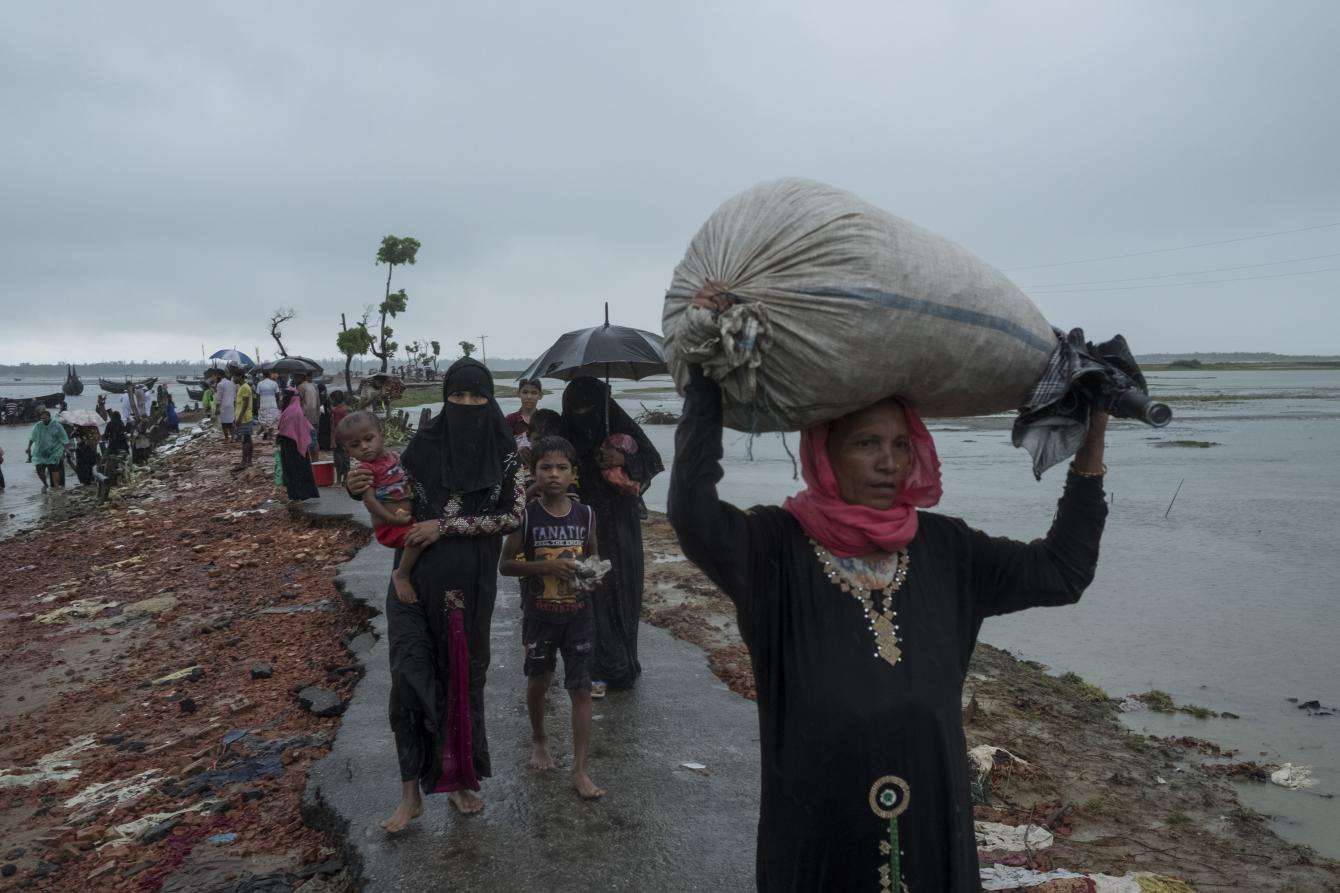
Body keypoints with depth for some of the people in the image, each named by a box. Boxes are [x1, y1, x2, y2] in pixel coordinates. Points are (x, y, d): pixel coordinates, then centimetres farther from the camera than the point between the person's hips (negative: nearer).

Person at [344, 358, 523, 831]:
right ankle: (411, 791, 9)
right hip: (417, 581, 0)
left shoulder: (504, 456, -1)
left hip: (472, 587, 0)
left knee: (466, 676, 10)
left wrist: (445, 526, -16)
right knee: (411, 674, -5)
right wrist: (356, 488, -12)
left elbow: (513, 515, -9)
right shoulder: (423, 445, 0)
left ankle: (461, 779, 28)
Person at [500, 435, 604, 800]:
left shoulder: (585, 514, -4)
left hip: (579, 613, 1)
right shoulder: (526, 515, -10)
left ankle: (580, 771, 8)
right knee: (538, 681, 17)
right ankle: (539, 740, 44)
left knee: (581, 689, 1)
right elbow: (505, 565, -7)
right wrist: (544, 566, -22)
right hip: (539, 614, -1)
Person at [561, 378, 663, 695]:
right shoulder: (568, 435, -2)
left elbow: (654, 461, -4)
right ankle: (601, 670, 7)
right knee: (592, 593, -2)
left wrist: (625, 460, -21)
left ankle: (622, 664, 24)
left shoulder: (622, 427, -6)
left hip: (620, 526, 0)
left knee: (622, 589, 6)